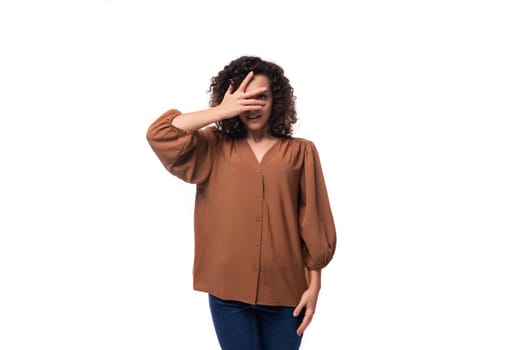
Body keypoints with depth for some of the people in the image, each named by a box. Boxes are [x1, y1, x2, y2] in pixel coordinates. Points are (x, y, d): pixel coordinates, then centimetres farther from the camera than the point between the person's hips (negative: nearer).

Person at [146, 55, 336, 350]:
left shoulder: (301, 152, 1)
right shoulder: (215, 148, 4)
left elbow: (314, 223, 1)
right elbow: (159, 134, -9)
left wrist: (314, 285, -2)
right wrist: (222, 111, -9)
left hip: (285, 291, 0)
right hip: (228, 290, 1)